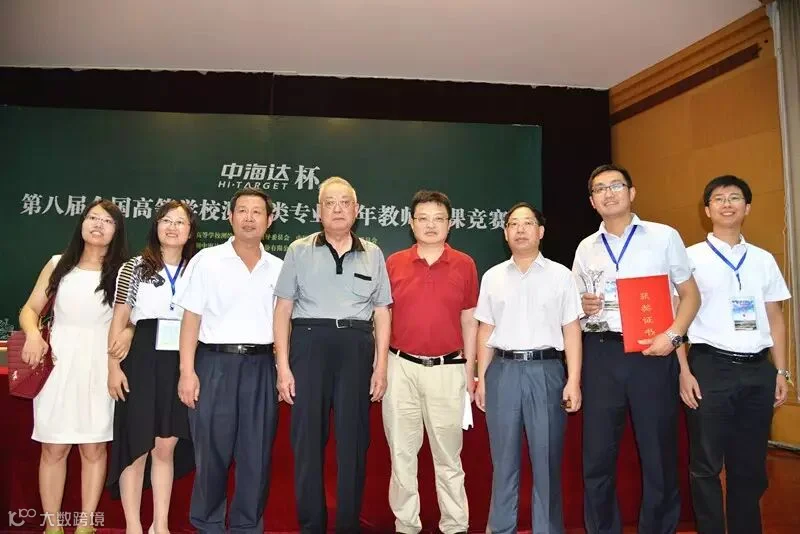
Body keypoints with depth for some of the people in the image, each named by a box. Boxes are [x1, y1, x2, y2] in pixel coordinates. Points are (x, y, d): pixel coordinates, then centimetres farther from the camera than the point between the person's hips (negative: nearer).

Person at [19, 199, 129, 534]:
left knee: (94, 447, 4)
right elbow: (30, 309, 10)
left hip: (99, 367, -1)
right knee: (53, 449, 5)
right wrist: (33, 333, -10)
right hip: (58, 365, 2)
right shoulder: (58, 265, 9)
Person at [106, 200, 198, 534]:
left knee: (166, 446, 8)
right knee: (136, 445, 3)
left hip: (179, 364, 2)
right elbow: (119, 320, 1)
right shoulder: (135, 267, 3)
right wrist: (114, 365, -6)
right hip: (141, 361, -2)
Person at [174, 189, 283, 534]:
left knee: (256, 454, 8)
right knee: (211, 451, 5)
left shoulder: (278, 269, 8)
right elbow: (191, 318, -2)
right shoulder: (207, 261, 1)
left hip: (260, 367, 3)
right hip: (216, 363, -2)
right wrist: (187, 371, -9)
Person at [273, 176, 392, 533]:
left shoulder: (373, 254, 10)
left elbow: (381, 313, 8)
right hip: (310, 343, -1)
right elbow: (283, 310, 2)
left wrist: (381, 365, 1)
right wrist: (283, 365, -4)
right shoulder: (299, 251, 6)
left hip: (357, 348, 1)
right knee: (307, 437, 4)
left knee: (354, 438, 6)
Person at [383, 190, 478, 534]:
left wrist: (469, 370, 4)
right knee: (402, 451, 10)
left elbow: (469, 321, 6)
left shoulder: (464, 265, 2)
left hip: (447, 369, -1)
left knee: (448, 454, 9)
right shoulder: (394, 263, 3)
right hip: (401, 367, 1)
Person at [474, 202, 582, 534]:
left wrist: (573, 380, -6)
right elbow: (486, 331, 10)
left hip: (546, 370, -2)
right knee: (503, 459, 10)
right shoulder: (492, 277, 9)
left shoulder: (560, 275, 4)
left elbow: (571, 330, 1)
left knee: (546, 459, 5)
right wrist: (481, 378, 7)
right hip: (503, 370, 2)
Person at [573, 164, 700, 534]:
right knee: (597, 454, 7)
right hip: (600, 354, 2)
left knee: (658, 452, 6)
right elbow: (575, 306, 17)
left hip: (652, 353, -2)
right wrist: (582, 306, -6)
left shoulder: (664, 236, 4)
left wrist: (673, 335, -11)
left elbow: (690, 295, 5)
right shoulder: (586, 248, 10)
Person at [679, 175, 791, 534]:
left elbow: (775, 319, 14)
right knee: (706, 465, 3)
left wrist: (782, 372, 8)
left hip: (758, 370, 4)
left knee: (751, 466, 12)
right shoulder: (691, 257, 1)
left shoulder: (764, 259, 13)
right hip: (710, 368, -3)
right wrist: (684, 372, -9)